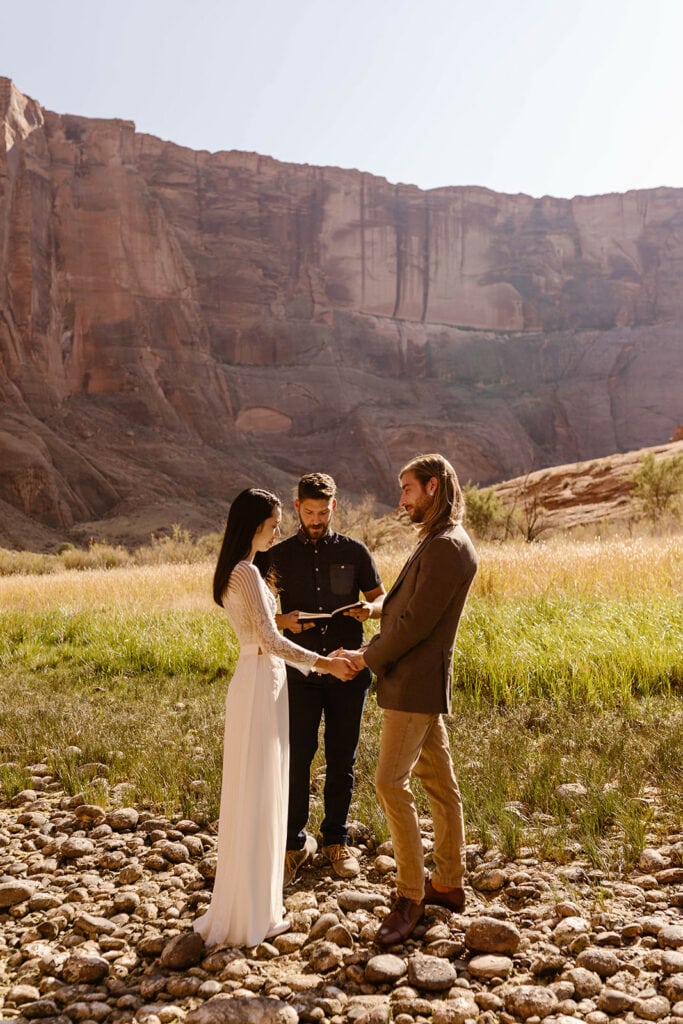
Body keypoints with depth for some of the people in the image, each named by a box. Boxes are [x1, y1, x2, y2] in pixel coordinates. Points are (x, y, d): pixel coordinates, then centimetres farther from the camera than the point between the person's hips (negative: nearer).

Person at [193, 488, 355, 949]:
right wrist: (323, 663, -14)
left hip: (261, 681, 10)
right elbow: (270, 641, -21)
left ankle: (249, 905, 29)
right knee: (256, 796, -1)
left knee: (257, 795, 17)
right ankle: (248, 916, 9)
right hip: (260, 685, -10)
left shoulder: (237, 571, 14)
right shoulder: (248, 572, -17)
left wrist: (317, 662, 18)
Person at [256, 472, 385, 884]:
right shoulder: (278, 557, 4)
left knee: (342, 761, 9)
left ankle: (336, 840, 25)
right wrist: (284, 621, -15)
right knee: (296, 759, -1)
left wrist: (371, 609, -14)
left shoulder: (354, 552, 4)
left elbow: (382, 599, 10)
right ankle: (296, 842, 15)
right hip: (299, 671, 0)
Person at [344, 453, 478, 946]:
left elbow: (417, 622, -21)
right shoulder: (439, 544, 15)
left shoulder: (446, 547, -18)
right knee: (439, 782, 14)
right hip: (421, 683, 10)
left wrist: (370, 658, -9)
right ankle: (449, 883, 24)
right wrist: (373, 650, 3)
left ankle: (410, 897, 1)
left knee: (391, 782, -8)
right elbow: (407, 611, 15)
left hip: (414, 683, -10)